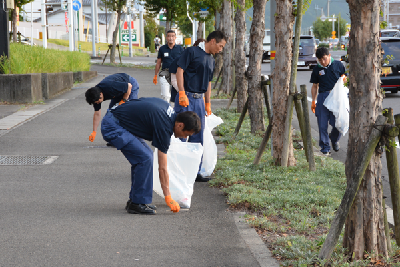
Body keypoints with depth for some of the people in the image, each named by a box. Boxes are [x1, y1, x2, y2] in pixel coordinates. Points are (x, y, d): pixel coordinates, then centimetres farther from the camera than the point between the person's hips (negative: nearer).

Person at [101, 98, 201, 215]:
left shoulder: (169, 111, 7)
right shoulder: (164, 127, -18)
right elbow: (162, 168, -13)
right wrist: (168, 198, -7)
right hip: (112, 126, -10)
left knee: (146, 154, 11)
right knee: (145, 158, -15)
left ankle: (134, 200, 15)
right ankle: (137, 203, -6)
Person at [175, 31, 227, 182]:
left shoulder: (211, 61, 18)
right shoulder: (192, 52, -5)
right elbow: (180, 71, -10)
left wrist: (208, 103, 22)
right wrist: (182, 93, -17)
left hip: (199, 100, 8)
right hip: (186, 98, -8)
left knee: (198, 137, 8)